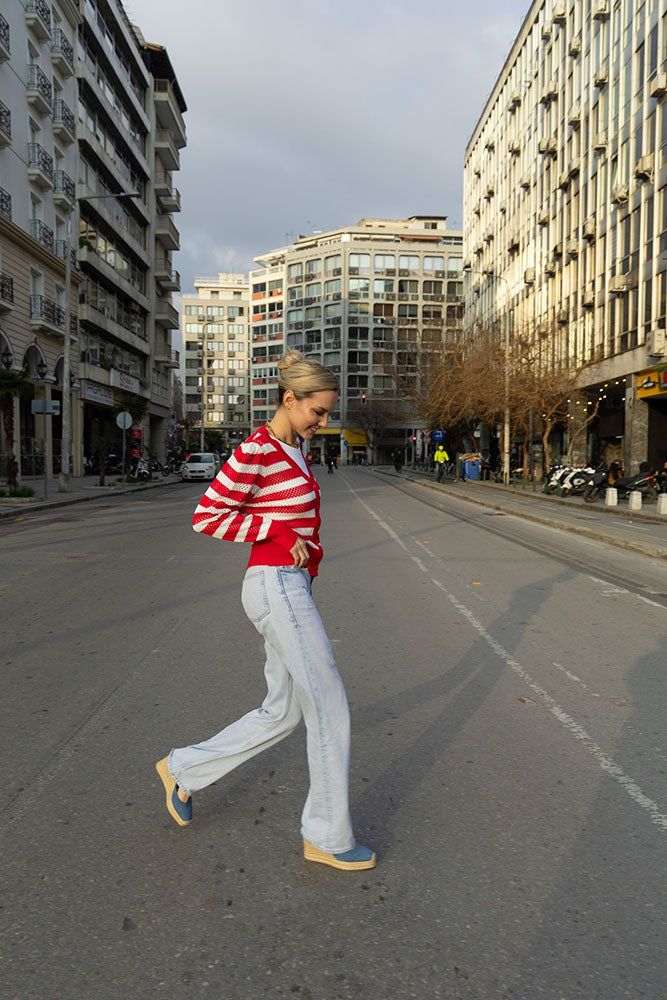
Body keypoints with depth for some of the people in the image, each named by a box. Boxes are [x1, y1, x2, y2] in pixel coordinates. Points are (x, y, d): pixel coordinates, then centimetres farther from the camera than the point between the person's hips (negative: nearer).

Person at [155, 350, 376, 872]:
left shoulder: (292, 450, 15)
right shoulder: (255, 452, -14)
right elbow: (207, 516, -13)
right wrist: (280, 532, -15)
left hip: (292, 588, 10)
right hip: (277, 589, -10)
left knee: (282, 712, 17)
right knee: (330, 708, -2)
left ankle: (184, 769, 33)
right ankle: (329, 836, 16)